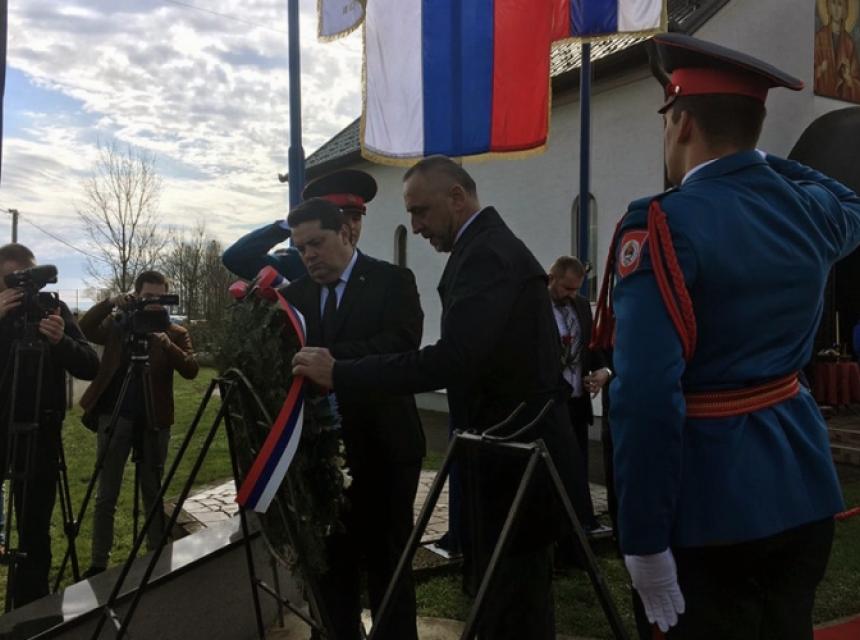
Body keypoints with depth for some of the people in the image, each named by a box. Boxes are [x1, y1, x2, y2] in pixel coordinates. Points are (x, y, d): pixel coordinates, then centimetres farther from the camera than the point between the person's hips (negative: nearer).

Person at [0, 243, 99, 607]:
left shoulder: (53, 308, 0)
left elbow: (91, 369, -8)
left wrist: (61, 340, -27)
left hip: (39, 431, -1)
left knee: (34, 529, 2)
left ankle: (31, 607, 16)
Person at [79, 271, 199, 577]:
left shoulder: (176, 333, 4)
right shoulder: (117, 323, 6)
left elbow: (191, 370, -10)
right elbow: (83, 329, -11)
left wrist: (167, 344, -25)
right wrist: (109, 303, -22)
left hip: (154, 422, -1)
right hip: (114, 418, 1)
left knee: (153, 496, 7)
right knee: (105, 497, 5)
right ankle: (98, 563, 14)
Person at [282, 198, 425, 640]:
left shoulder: (392, 281, -4)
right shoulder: (296, 293, 11)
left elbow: (402, 342, -20)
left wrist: (328, 359, -29)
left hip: (382, 448, -4)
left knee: (386, 561, 6)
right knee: (331, 562, 14)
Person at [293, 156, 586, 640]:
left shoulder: (487, 254, -18)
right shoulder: (493, 246, 14)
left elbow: (453, 360, -29)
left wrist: (340, 374, -24)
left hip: (515, 455, -10)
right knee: (520, 596, 20)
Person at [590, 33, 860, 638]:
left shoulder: (663, 224, -18)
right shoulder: (811, 210, 1)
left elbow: (647, 395, -26)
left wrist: (644, 538, -19)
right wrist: (758, 157, 25)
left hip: (709, 502, -6)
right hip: (803, 486, 7)